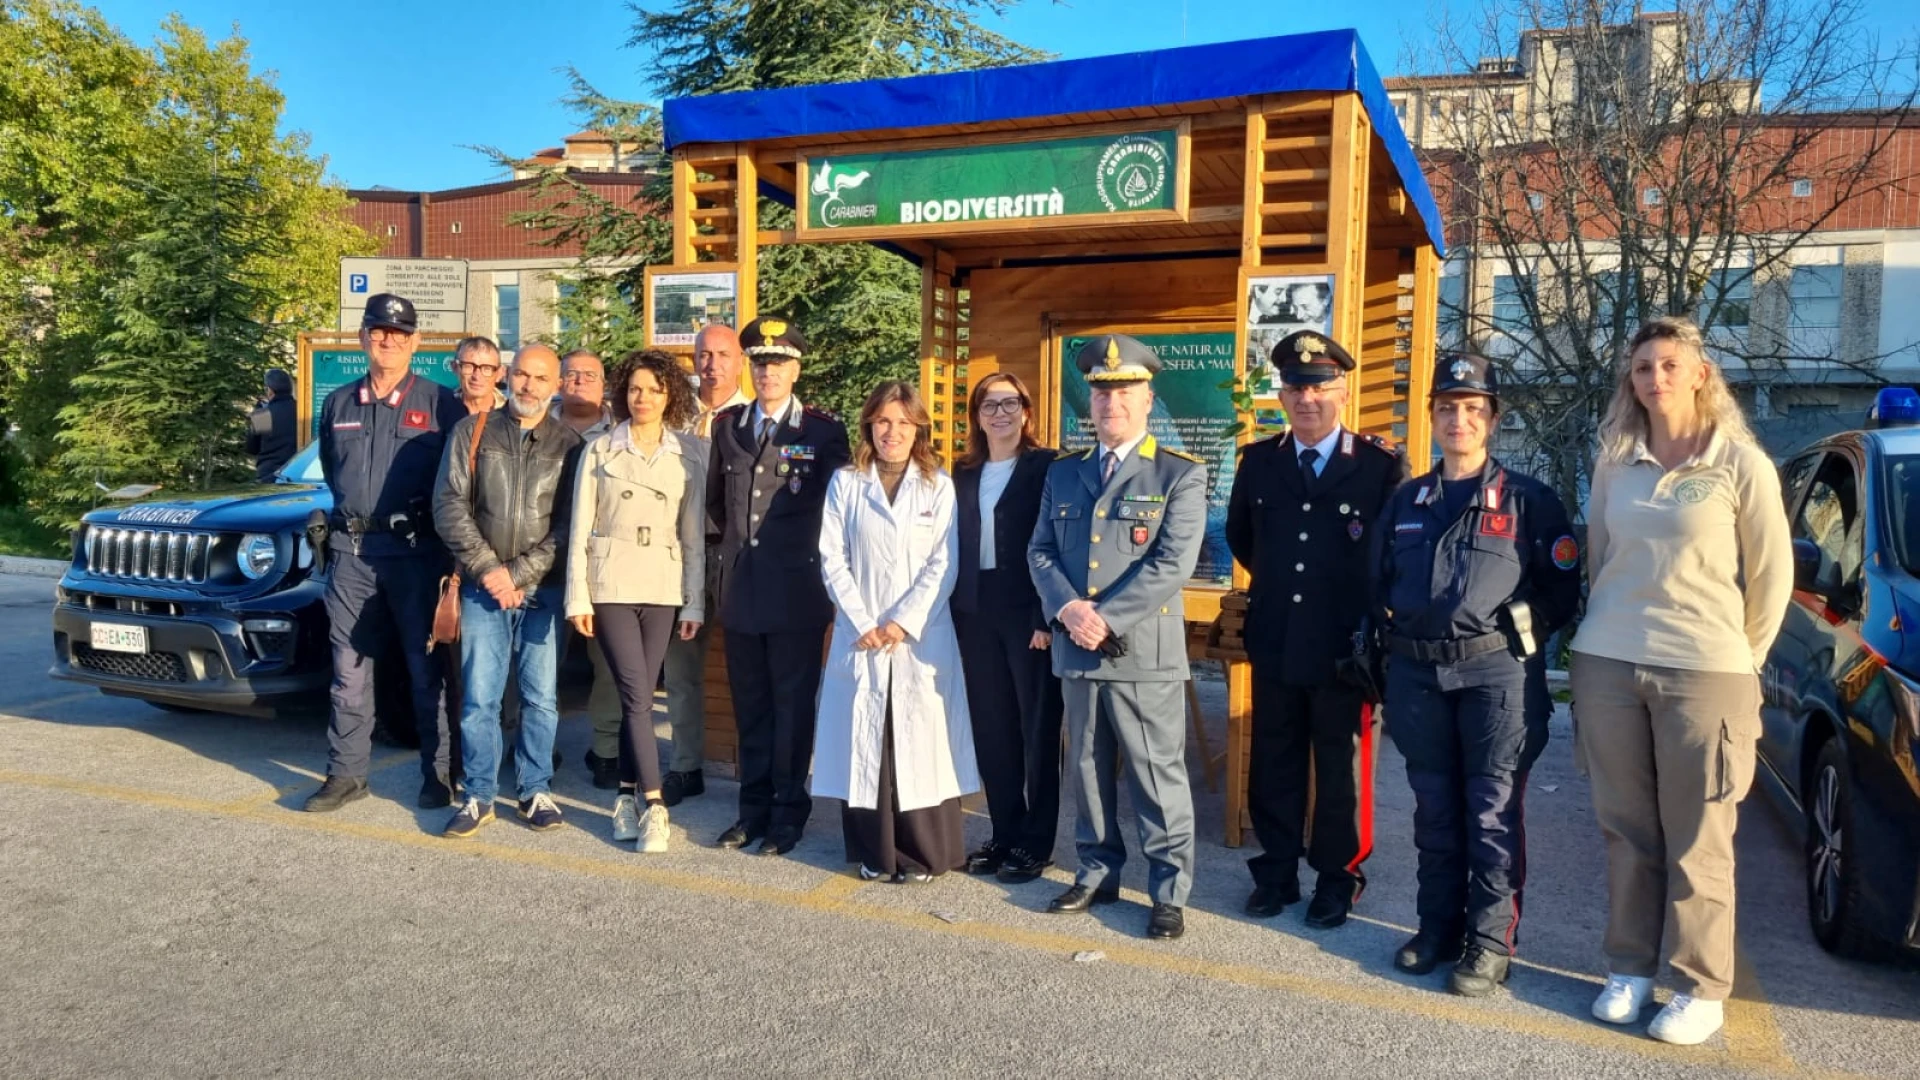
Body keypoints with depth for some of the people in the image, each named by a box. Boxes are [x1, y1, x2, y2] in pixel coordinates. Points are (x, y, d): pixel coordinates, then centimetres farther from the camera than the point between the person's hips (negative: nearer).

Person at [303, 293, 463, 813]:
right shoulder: (339, 404, 13)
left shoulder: (440, 403, 0)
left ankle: (438, 775, 10)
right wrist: (352, 512, 17)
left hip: (414, 549, -4)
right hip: (350, 549, 4)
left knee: (426, 667, 1)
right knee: (349, 668, 8)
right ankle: (346, 774, 17)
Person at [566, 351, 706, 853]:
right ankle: (653, 805, -5)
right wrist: (578, 598, -3)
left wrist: (695, 603, 2)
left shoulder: (690, 455, 4)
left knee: (638, 696, 6)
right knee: (637, 695, -8)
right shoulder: (600, 450, 3)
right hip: (611, 584, -1)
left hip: (663, 588, 2)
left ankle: (627, 796, 19)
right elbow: (581, 529, 2)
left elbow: (694, 534, 5)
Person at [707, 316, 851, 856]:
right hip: (740, 586, 4)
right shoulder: (727, 424, 9)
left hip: (796, 589, -4)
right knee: (749, 704, 12)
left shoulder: (824, 431, -4)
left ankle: (789, 812, 15)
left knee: (793, 705, 4)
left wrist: (800, 547, 4)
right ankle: (753, 807, 22)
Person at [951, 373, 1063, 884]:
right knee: (991, 728, 9)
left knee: (1037, 729, 4)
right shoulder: (964, 474, 12)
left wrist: (1048, 618, -17)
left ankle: (1036, 842, 14)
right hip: (976, 615, 5)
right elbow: (957, 548, 11)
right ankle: (1004, 833, 22)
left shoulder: (1047, 466, -4)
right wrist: (954, 613, 4)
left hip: (1029, 614, -5)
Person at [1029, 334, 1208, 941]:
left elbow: (1173, 563, -12)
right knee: (1087, 771, 14)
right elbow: (1040, 551, 8)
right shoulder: (1063, 474, 13)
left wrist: (1106, 617, -17)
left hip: (1145, 652, -5)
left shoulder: (1180, 476, -3)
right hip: (1075, 651, 5)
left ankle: (1169, 894, 15)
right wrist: (1067, 607, -10)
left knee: (1158, 777, 2)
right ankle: (1098, 874, 30)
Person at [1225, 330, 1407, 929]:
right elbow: (1239, 536, 20)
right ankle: (1276, 872, 26)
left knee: (1341, 768, 10)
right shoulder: (1258, 461, 4)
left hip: (1345, 648, -3)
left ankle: (1337, 878, 25)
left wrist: (1372, 622, 0)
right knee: (1273, 765, 12)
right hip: (1274, 645, 4)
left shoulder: (1382, 466, -8)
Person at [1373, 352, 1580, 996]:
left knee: (1493, 811, 0)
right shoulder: (1407, 502, 14)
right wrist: (1393, 636, 8)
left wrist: (1519, 638, -6)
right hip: (1416, 673, 4)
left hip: (1495, 672, -4)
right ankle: (1438, 928, 24)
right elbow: (1379, 583, 20)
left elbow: (1562, 587, 0)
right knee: (1435, 810, 12)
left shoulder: (1528, 500, 2)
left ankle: (1490, 942, 10)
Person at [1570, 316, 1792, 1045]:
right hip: (1607, 667, 3)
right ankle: (1629, 968, 22)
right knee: (1627, 832, 10)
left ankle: (1701, 988, 16)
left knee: (1697, 841, 4)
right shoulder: (1614, 463, 7)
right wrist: (1604, 636, 13)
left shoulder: (1740, 463, -3)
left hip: (1703, 673, -3)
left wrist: (1740, 661, 6)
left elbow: (1772, 575, 2)